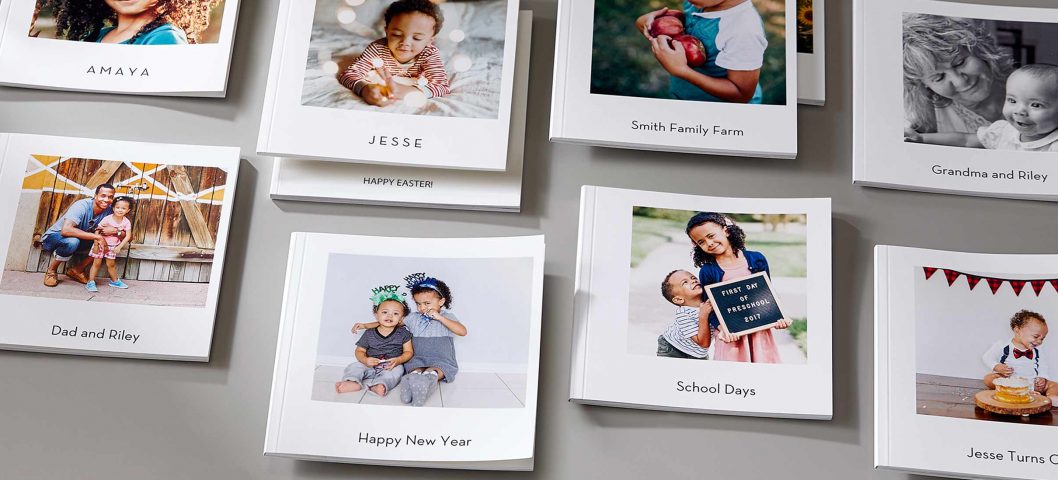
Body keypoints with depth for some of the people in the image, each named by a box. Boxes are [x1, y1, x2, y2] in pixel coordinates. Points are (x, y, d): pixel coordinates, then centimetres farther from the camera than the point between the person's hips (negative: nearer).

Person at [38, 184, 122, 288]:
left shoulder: (109, 211, -12)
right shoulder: (82, 206, -29)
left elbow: (123, 234, -11)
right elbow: (66, 230, -44)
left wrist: (115, 231, -34)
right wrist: (95, 236, -42)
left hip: (79, 241, 6)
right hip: (53, 238, -6)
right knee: (72, 241, -38)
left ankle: (76, 269, 0)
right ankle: (51, 271, -12)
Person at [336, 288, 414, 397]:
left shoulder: (403, 333, 4)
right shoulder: (369, 333, 6)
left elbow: (408, 352, 3)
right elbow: (360, 351, 7)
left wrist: (398, 360, -18)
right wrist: (365, 360, -16)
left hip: (391, 367, -2)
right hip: (370, 366, 2)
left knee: (397, 370, -33)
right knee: (355, 366, -18)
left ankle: (380, 385, -54)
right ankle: (352, 382, -45)